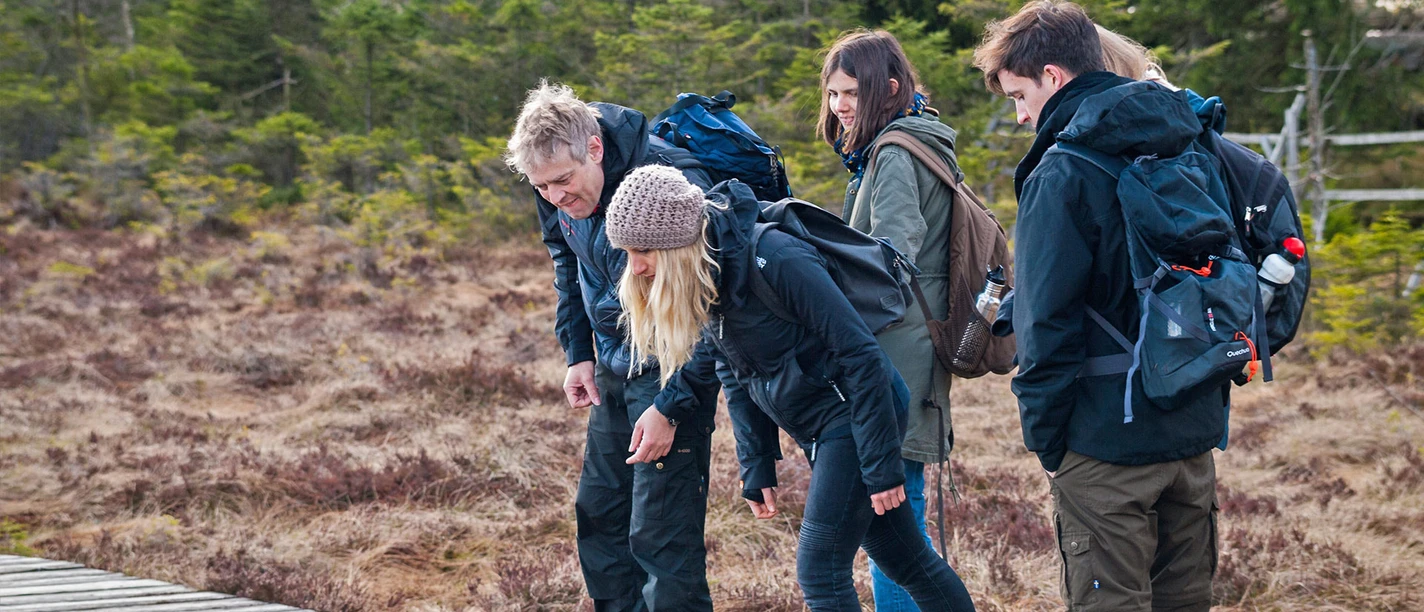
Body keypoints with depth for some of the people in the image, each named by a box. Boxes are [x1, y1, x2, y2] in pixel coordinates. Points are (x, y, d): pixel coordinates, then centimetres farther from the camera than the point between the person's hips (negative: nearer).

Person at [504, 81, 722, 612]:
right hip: (615, 364, 8)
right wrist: (578, 352, 9)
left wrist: (671, 406, -26)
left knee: (661, 530, -12)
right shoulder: (558, 195, -6)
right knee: (599, 513, 14)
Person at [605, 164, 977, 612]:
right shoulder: (706, 276, -1)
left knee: (819, 572, -10)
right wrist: (757, 469, 9)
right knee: (907, 562, 16)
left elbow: (860, 355, -22)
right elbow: (742, 376, 12)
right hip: (818, 431, 8)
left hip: (859, 415, -8)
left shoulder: (776, 260, -26)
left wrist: (882, 465, -21)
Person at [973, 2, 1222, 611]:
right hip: (1195, 430, 7)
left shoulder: (1062, 173, -14)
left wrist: (1045, 440, -5)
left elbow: (1046, 325, -14)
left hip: (1107, 443, -7)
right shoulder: (1188, 149, 9)